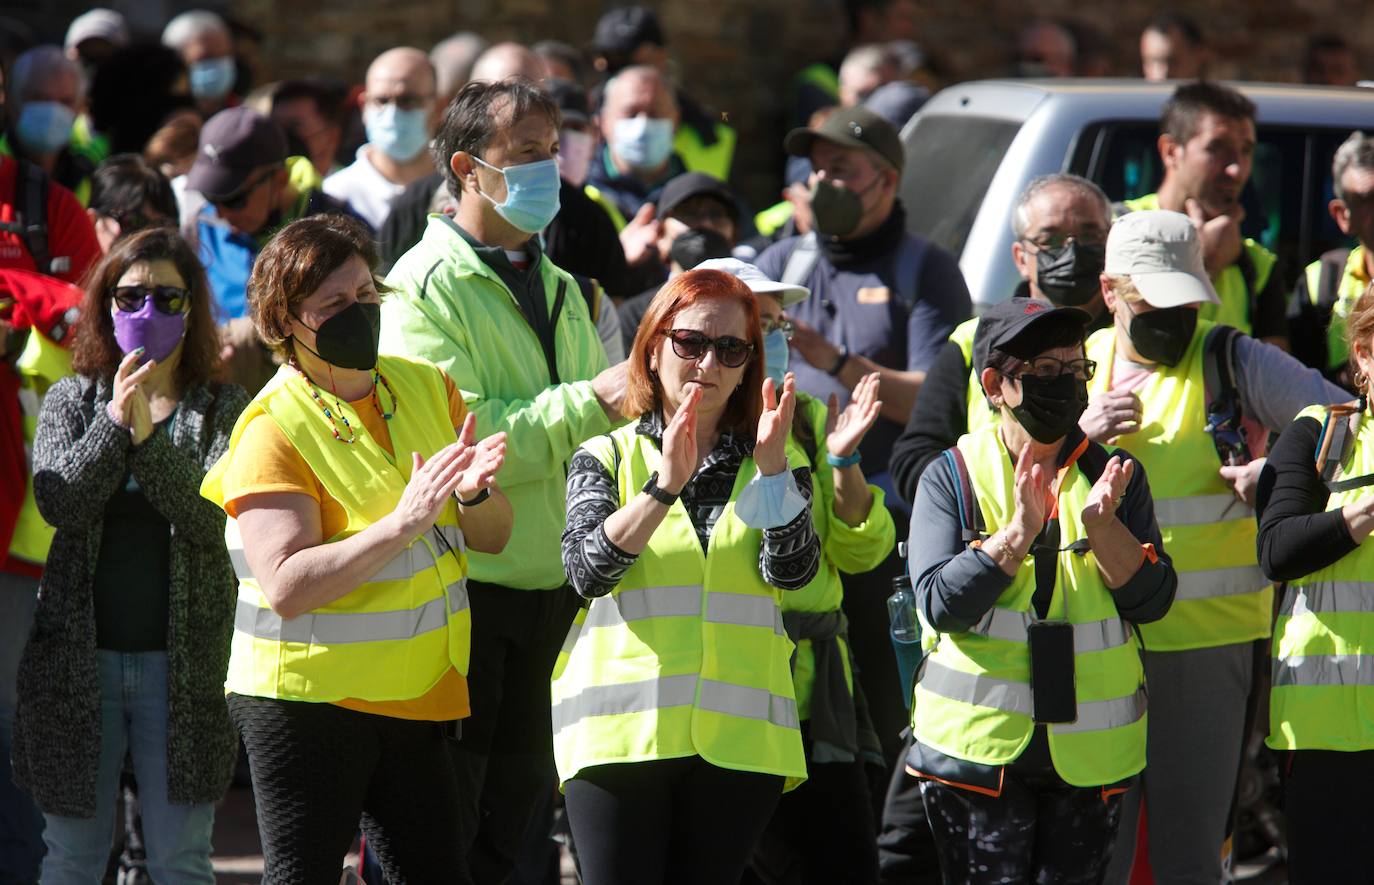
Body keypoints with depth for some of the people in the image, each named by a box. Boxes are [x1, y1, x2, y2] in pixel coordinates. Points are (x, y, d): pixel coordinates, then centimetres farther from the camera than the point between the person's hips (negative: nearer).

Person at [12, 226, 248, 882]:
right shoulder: (71, 400, 6)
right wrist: (116, 421, -20)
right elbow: (58, 502, -10)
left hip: (182, 663, -1)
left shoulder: (222, 409, 1)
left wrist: (148, 436, -21)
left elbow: (213, 520, -13)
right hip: (80, 655, 1)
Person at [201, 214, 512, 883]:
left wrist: (474, 492, -15)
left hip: (417, 698, 6)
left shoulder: (428, 389, 7)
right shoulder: (275, 431, -12)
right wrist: (403, 523, -30)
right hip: (307, 697, -5)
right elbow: (286, 588, -24)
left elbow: (494, 536, 8)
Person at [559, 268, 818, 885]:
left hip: (737, 737, 2)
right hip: (622, 732, -2)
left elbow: (792, 570, -4)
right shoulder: (607, 457, 8)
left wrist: (771, 464, -15)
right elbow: (586, 569, -8)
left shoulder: (777, 465, 13)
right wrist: (666, 485, -19)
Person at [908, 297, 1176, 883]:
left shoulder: (1115, 476, 8)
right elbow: (940, 604, -11)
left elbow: (1153, 601, 0)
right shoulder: (953, 477, 0)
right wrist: (1018, 532, -21)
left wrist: (1102, 525, -15)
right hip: (978, 744, -2)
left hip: (1091, 749, 2)